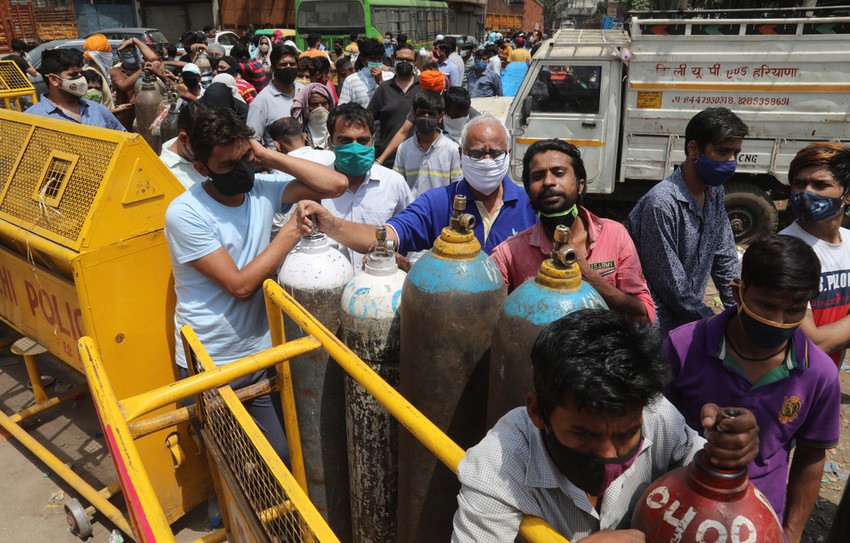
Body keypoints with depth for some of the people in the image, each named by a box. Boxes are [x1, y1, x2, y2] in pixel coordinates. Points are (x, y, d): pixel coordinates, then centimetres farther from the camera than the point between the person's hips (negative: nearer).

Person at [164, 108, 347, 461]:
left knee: (283, 455, 11)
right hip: (208, 366, -4)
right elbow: (240, 285, -22)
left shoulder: (261, 191, -3)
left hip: (261, 353, 4)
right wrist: (292, 229, -20)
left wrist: (270, 157, -12)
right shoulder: (185, 213, -17)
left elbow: (335, 185, -10)